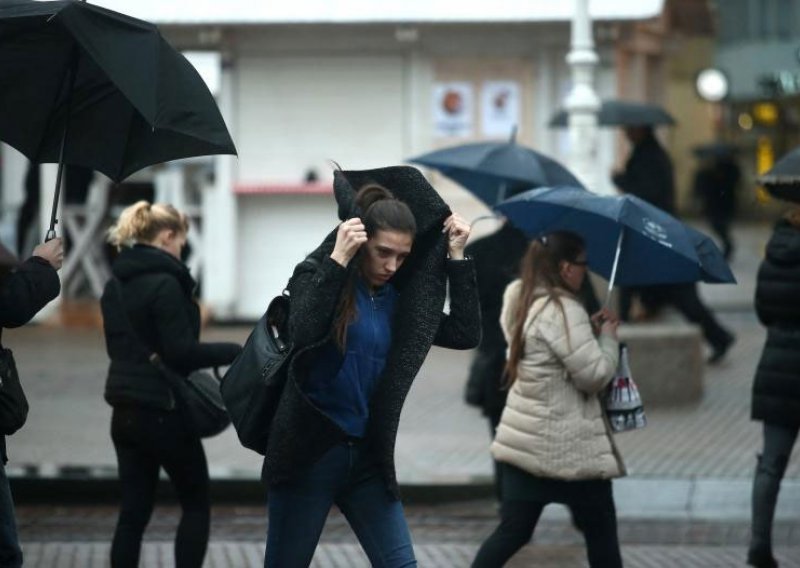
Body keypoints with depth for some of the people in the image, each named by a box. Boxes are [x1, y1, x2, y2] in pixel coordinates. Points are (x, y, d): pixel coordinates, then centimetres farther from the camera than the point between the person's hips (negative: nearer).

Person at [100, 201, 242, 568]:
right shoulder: (165, 283, -16)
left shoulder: (116, 284, 11)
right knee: (196, 504, 8)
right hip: (163, 410, -8)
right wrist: (233, 353, -9)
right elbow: (180, 351, -19)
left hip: (125, 410, 8)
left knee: (133, 511, 7)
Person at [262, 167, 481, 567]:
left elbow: (466, 334, 1)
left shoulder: (401, 298, 8)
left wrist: (456, 257, -1)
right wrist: (337, 260, -25)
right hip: (309, 451, -4)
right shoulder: (318, 275, -6)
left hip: (368, 457, 4)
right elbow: (303, 333, -24)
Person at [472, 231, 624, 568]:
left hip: (525, 439, 8)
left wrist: (590, 329, 11)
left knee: (513, 530, 9)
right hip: (568, 448, -8)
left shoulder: (521, 301, 9)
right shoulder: (563, 311, -20)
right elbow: (595, 375, -19)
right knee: (600, 527, 9)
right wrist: (608, 335, -3)